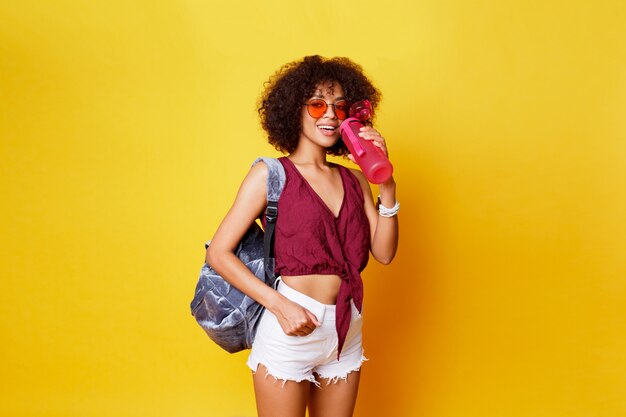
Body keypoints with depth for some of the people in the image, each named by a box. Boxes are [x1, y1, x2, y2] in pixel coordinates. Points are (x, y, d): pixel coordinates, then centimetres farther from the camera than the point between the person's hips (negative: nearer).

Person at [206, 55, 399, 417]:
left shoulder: (354, 180, 9)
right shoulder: (271, 174, -4)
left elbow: (384, 252, 1)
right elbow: (218, 253, -8)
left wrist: (386, 184, -8)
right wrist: (280, 305, -16)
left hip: (346, 333, 5)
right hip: (291, 328, -4)